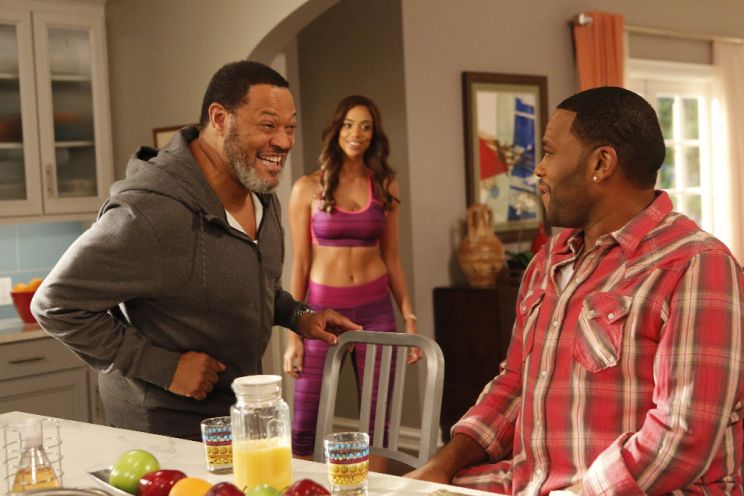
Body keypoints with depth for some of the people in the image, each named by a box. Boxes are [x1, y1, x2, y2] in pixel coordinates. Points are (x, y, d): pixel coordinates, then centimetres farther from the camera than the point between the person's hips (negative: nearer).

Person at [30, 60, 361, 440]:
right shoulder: (151, 214, -30)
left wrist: (297, 317, -1)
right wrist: (164, 367, -24)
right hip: (164, 425, -8)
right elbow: (55, 305, -25)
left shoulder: (263, 196, -3)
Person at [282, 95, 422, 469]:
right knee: (304, 430, -2)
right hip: (323, 310, -2)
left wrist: (409, 318, 5)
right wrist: (294, 334, -3)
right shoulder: (308, 188, -1)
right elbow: (300, 264, 0)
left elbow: (392, 258, 11)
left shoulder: (385, 185, 7)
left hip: (375, 310, 2)